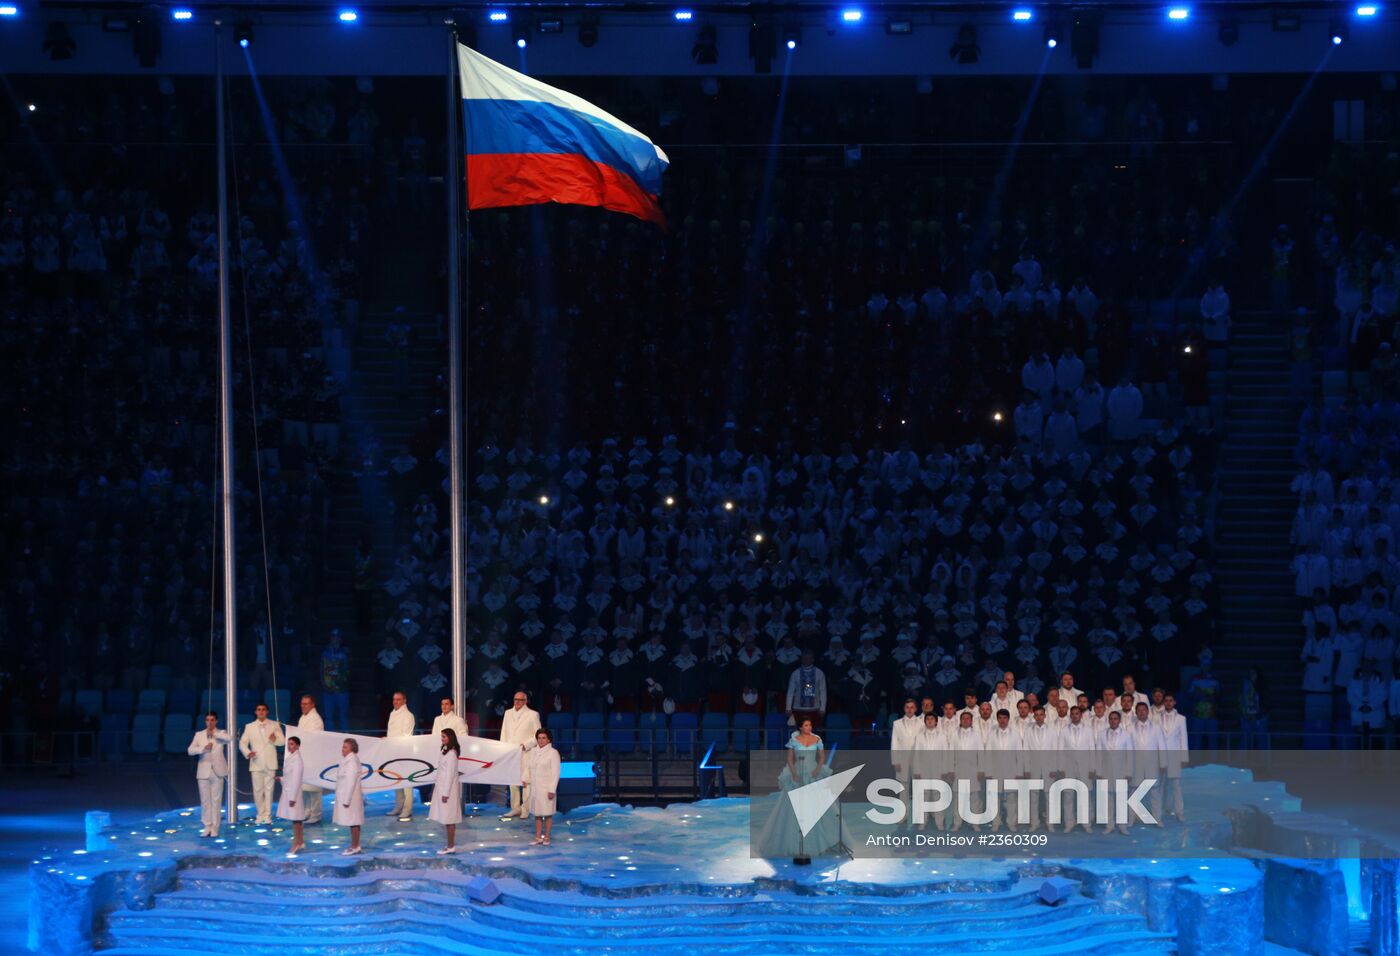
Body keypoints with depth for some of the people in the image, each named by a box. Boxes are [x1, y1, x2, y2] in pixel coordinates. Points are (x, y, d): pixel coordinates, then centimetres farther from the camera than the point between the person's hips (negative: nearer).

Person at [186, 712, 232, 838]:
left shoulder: (221, 733, 3)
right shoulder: (199, 735, 8)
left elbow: (230, 738, -20)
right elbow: (190, 750, -4)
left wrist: (214, 733, -14)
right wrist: (203, 748, -19)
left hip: (217, 771, -2)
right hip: (204, 771, 2)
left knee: (216, 800, 0)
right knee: (205, 800, 2)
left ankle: (215, 828, 4)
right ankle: (207, 827, 8)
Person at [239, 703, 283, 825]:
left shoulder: (274, 725, 8)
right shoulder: (249, 727, 8)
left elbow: (282, 741, 3)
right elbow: (242, 743, 5)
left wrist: (275, 739, -20)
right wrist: (247, 753, -15)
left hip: (270, 763, -1)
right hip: (256, 763, 1)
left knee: (269, 789, -1)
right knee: (257, 790, 1)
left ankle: (267, 815, 5)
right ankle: (260, 814, 11)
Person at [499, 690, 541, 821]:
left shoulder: (533, 715, 1)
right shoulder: (508, 713, 15)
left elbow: (538, 735, 0)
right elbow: (504, 733, 17)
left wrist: (526, 745, -11)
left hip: (526, 754, -4)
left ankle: (525, 810, -1)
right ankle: (515, 808, 13)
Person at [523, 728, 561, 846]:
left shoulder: (553, 753, -7)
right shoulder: (533, 752, 10)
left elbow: (556, 772, -10)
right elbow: (528, 767, 12)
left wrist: (552, 789, -15)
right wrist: (524, 779, -7)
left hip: (546, 789, -5)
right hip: (534, 788, 5)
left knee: (547, 814, 2)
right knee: (537, 814, 11)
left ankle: (546, 837, 10)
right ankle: (538, 837, 17)